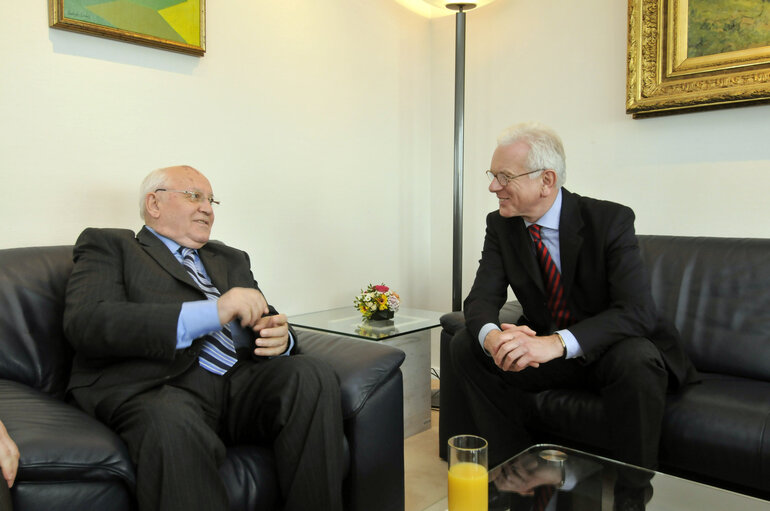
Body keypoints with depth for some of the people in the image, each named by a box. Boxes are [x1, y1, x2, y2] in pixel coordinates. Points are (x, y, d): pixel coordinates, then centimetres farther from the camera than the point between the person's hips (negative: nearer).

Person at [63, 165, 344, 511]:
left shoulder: (231, 259, 29)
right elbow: (86, 323, -7)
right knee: (173, 426, -38)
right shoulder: (108, 245, 12)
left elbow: (263, 321, 23)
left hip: (240, 380, 5)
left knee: (311, 375, -24)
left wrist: (279, 337, -4)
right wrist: (208, 313, -17)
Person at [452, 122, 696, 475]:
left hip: (610, 350, -4)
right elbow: (482, 298, -10)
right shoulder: (501, 225, -5)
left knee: (637, 359, -36)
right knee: (466, 346, -15)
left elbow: (636, 311, -29)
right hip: (542, 351, 4)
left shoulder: (610, 220, -18)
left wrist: (558, 342, -44)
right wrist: (491, 336, -36)